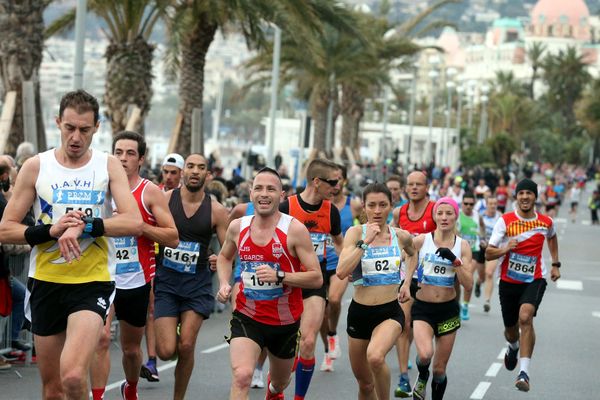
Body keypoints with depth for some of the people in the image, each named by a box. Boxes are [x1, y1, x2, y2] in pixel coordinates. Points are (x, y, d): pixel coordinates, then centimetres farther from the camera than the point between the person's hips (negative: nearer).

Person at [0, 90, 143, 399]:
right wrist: (51, 231, -14)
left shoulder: (109, 166, 2)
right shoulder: (36, 167, 2)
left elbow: (134, 222, -11)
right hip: (46, 282, 2)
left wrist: (84, 226, -21)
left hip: (93, 283, -2)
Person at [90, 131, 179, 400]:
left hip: (137, 281, -1)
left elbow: (173, 238, -10)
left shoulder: (150, 193, -5)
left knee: (131, 348, 15)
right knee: (101, 338, -19)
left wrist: (137, 224, -20)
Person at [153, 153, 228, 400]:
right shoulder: (164, 199, -4)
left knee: (186, 346, -8)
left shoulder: (216, 210, -1)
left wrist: (220, 260, -18)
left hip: (197, 283, 1)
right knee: (166, 351, -9)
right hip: (166, 281, 0)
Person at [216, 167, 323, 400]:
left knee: (280, 381, 24)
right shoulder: (238, 227, -3)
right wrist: (224, 284, 1)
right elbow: (224, 257, 20)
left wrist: (279, 276, -28)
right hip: (247, 317, 0)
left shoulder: (295, 229, -14)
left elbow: (317, 278, -15)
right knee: (241, 376, -25)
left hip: (285, 321, 0)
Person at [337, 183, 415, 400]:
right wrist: (365, 241, -22)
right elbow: (341, 272, -21)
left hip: (391, 312, -1)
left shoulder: (401, 236, 0)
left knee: (375, 357, -33)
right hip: (359, 312, 1)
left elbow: (414, 254, 24)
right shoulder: (355, 232, -6)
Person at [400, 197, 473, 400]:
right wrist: (405, 284, -8)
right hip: (423, 308, -2)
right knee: (425, 354, -28)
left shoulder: (462, 246, 0)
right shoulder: (421, 240, -4)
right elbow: (407, 265, 10)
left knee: (439, 369, 7)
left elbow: (468, 285, -6)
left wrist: (455, 260, -18)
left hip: (448, 309, 2)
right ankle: (422, 378, 6)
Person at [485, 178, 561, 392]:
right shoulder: (505, 221, -9)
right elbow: (488, 254, -9)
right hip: (508, 281, 1)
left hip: (534, 280, -1)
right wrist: (505, 249, -29)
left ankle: (524, 372, -30)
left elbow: (552, 237, 25)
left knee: (525, 317, -28)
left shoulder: (546, 222, -1)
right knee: (511, 329, 15)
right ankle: (513, 347, 55)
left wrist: (555, 264, 21)